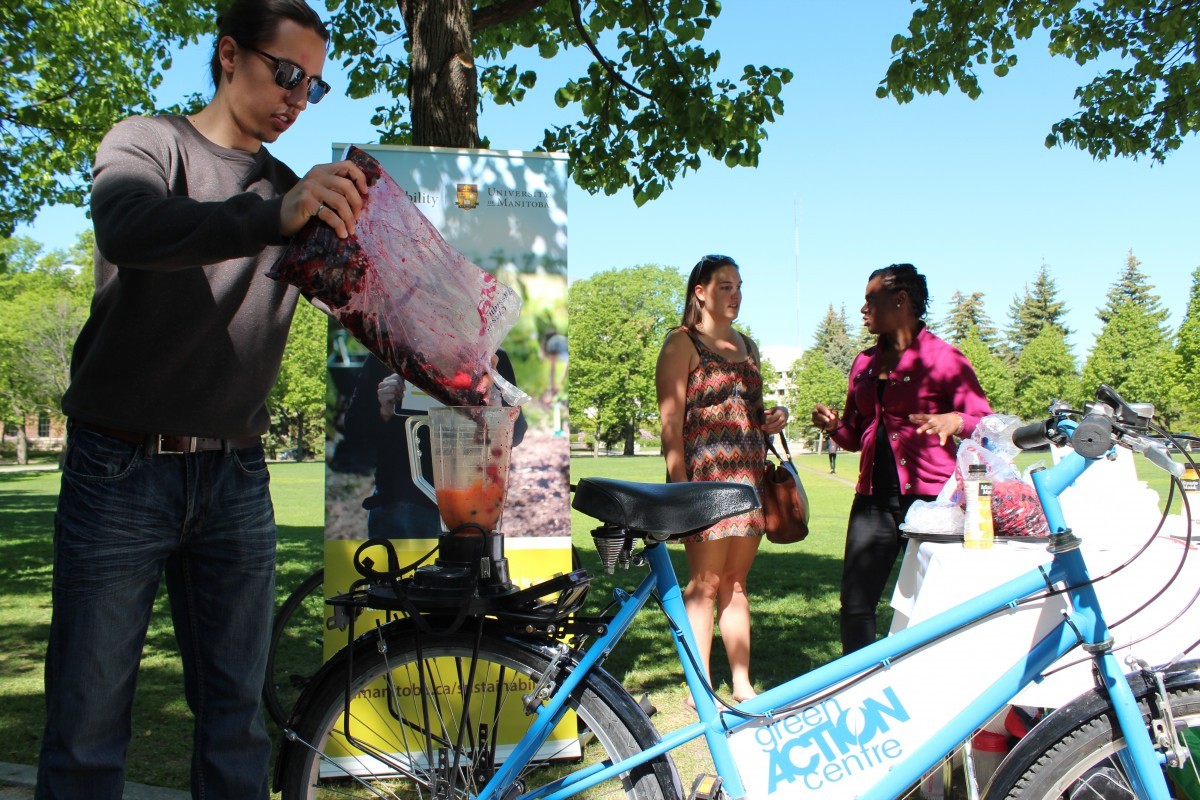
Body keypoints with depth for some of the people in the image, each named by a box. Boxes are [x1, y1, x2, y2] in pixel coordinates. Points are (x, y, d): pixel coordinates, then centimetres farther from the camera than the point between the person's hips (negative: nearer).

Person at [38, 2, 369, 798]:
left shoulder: (296, 193, 15)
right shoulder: (149, 142, 1)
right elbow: (129, 228, -22)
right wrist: (274, 215, -39)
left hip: (235, 479, 4)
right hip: (122, 471, -4)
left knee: (237, 717, 7)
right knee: (88, 720, -1)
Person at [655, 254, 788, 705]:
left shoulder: (746, 346, 19)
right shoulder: (682, 343, -2)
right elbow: (671, 423, -8)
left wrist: (770, 421, 7)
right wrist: (680, 487, -16)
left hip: (749, 475, 6)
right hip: (706, 475, -6)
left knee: (736, 582, 10)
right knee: (705, 583, -3)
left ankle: (741, 684, 17)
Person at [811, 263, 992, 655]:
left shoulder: (943, 357, -1)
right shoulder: (864, 364, 16)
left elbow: (985, 421, -6)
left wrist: (955, 420, -27)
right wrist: (834, 425, -2)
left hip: (929, 495, -5)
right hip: (875, 498, 5)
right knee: (855, 602, 0)